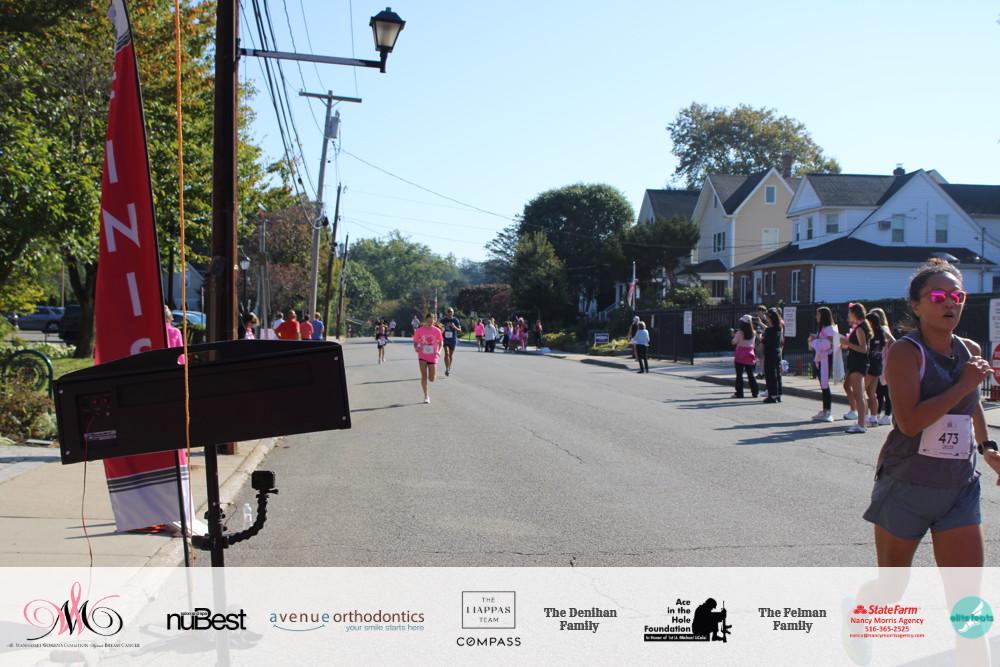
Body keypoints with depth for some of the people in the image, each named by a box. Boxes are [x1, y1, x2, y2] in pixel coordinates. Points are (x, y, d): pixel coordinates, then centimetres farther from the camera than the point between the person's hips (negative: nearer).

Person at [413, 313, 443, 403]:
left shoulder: (437, 331, -4)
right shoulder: (419, 331, -6)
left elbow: (441, 342, 9)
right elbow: (415, 343, 4)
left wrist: (439, 351, -7)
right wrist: (416, 348, -18)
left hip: (433, 357, 0)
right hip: (422, 356, 0)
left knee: (431, 379, -1)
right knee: (424, 376, -10)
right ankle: (426, 396, 3)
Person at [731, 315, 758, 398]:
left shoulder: (740, 332, -12)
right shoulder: (753, 333, 2)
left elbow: (734, 342, -6)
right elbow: (754, 344, 13)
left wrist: (733, 335, 11)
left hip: (740, 355, -4)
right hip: (750, 354, 4)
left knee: (739, 374, 2)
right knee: (750, 374, 11)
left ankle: (739, 393, 1)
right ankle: (754, 392, 11)